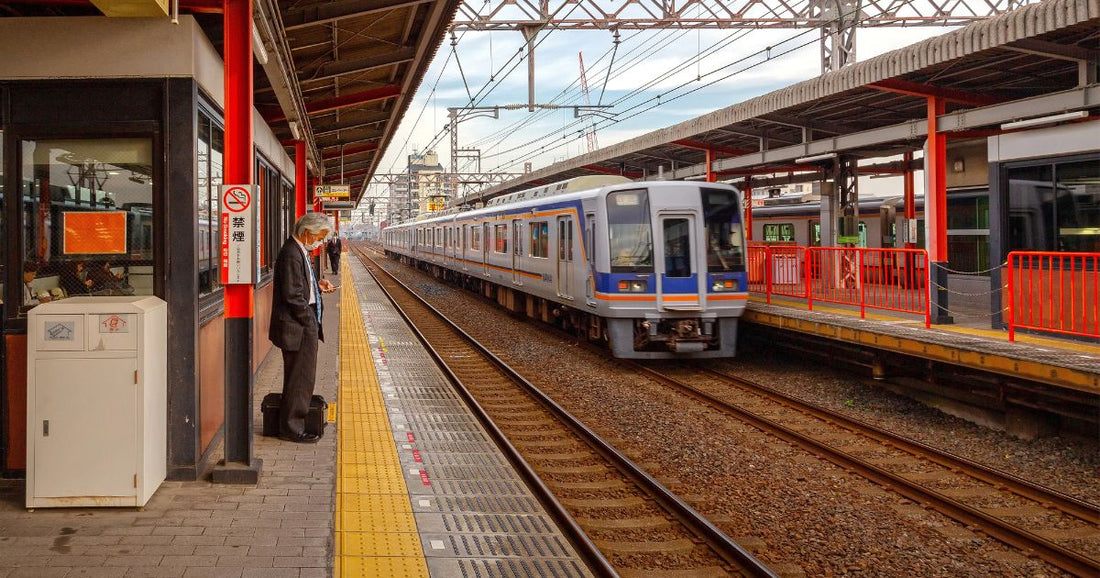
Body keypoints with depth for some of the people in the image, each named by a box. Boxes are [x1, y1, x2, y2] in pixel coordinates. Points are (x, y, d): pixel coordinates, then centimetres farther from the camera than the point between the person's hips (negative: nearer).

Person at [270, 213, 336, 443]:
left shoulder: (299, 251, 13)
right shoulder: (291, 254, -20)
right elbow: (292, 294, -22)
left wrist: (317, 285, 9)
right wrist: (310, 322, -15)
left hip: (303, 325, 11)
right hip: (297, 327, -11)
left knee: (299, 377, 17)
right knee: (301, 377, -3)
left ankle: (291, 425, 27)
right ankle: (291, 428, 6)